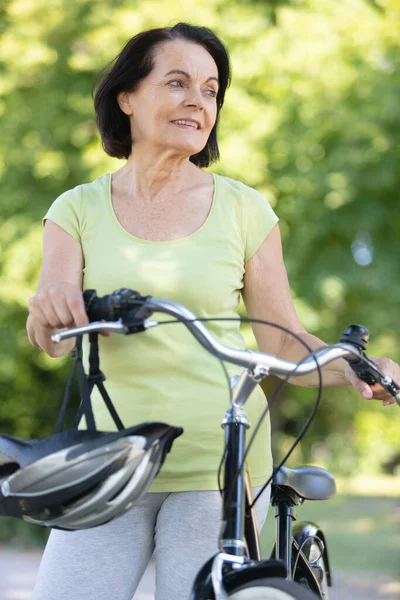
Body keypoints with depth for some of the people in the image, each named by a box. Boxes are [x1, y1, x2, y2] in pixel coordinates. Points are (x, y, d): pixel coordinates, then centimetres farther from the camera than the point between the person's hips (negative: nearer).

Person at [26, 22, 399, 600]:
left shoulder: (244, 209, 4)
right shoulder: (79, 210, 5)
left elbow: (284, 343, 5)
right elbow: (51, 335, -6)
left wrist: (349, 369, -14)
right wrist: (50, 311, -29)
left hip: (220, 465, -1)